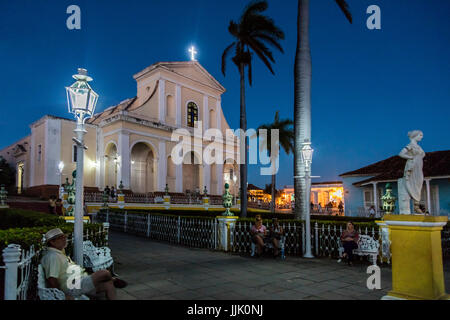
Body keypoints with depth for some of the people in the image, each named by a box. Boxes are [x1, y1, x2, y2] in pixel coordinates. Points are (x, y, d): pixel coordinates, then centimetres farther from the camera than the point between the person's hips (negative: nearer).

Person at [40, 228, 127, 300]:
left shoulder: (60, 253, 19)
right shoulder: (52, 256, -16)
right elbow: (52, 280, -24)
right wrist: (63, 295, -19)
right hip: (74, 288, -11)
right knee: (105, 273, -15)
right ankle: (113, 280, 12)